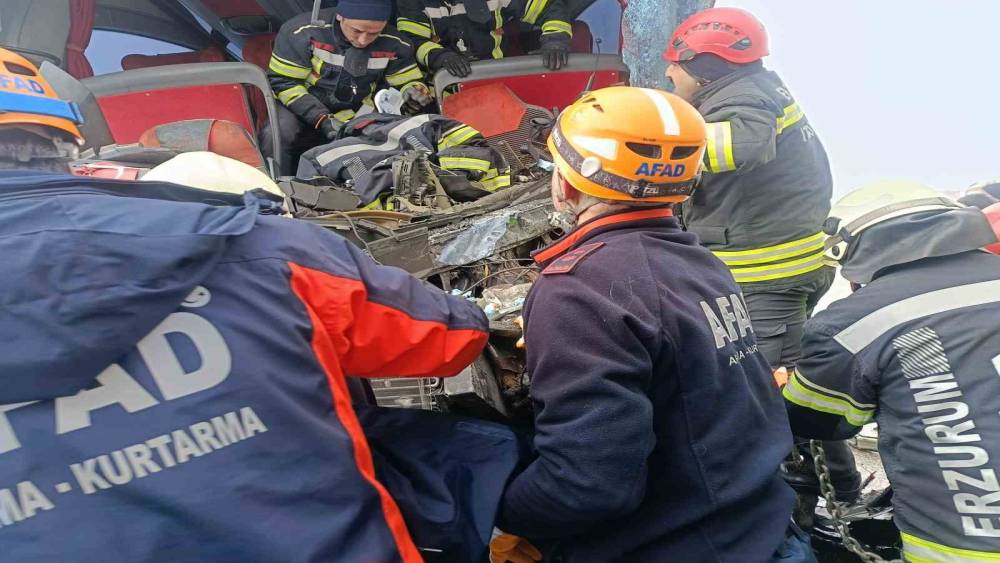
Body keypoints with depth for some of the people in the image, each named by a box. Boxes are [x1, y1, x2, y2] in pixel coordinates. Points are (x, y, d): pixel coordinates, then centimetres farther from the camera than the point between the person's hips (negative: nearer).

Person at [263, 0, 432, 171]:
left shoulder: (395, 45, -11)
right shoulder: (303, 31, -19)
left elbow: (407, 83, 3)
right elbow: (283, 81, -13)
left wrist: (414, 92, -24)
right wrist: (322, 119, -25)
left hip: (355, 115, 3)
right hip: (303, 108, -2)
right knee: (278, 134, -32)